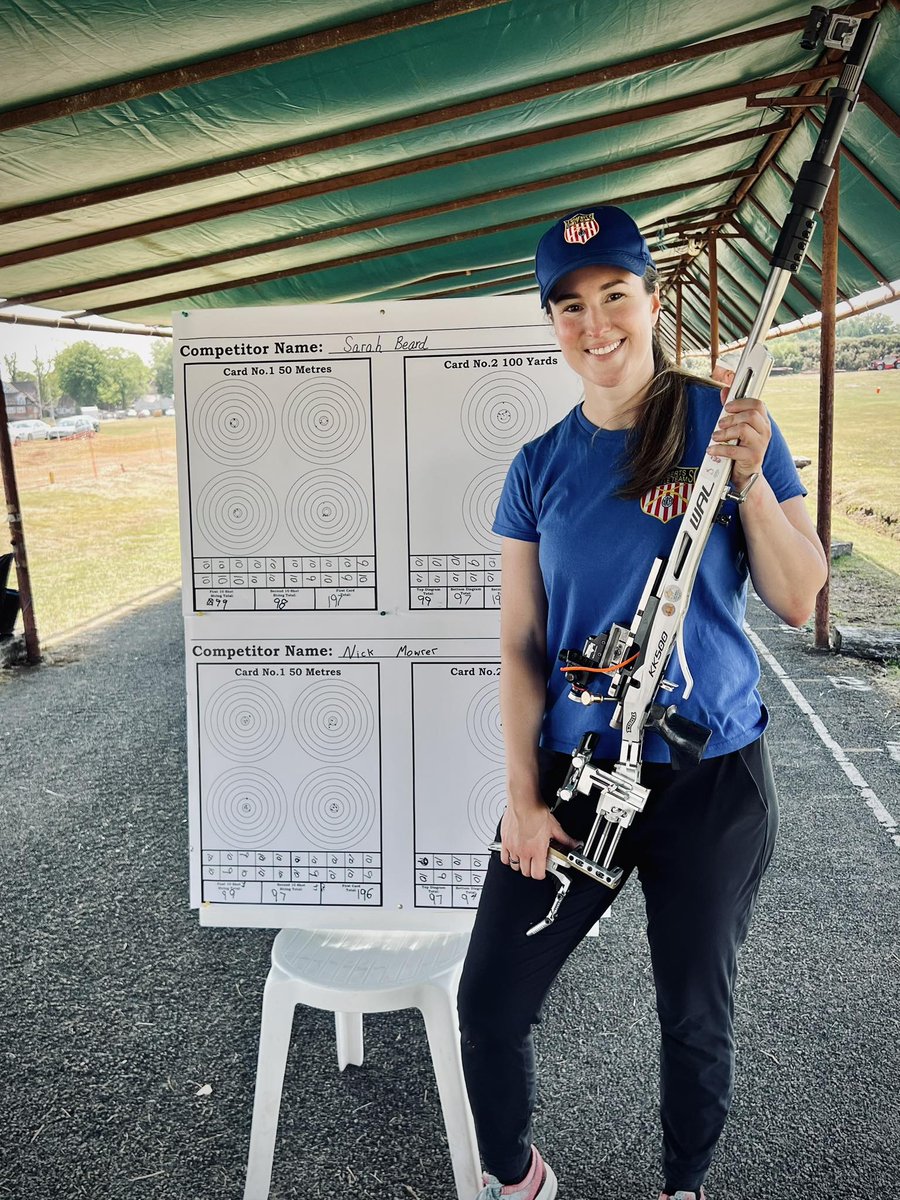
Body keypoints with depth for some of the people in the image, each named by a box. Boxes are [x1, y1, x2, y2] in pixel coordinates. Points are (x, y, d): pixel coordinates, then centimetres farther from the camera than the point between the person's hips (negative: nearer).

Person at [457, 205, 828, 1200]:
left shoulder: (731, 426, -4)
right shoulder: (541, 466, 2)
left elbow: (798, 602, -4)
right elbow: (520, 646, 1)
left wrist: (752, 479, -19)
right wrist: (523, 796, -4)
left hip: (711, 780, -1)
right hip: (573, 773, 2)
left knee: (696, 1018, 14)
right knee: (487, 1003, 6)